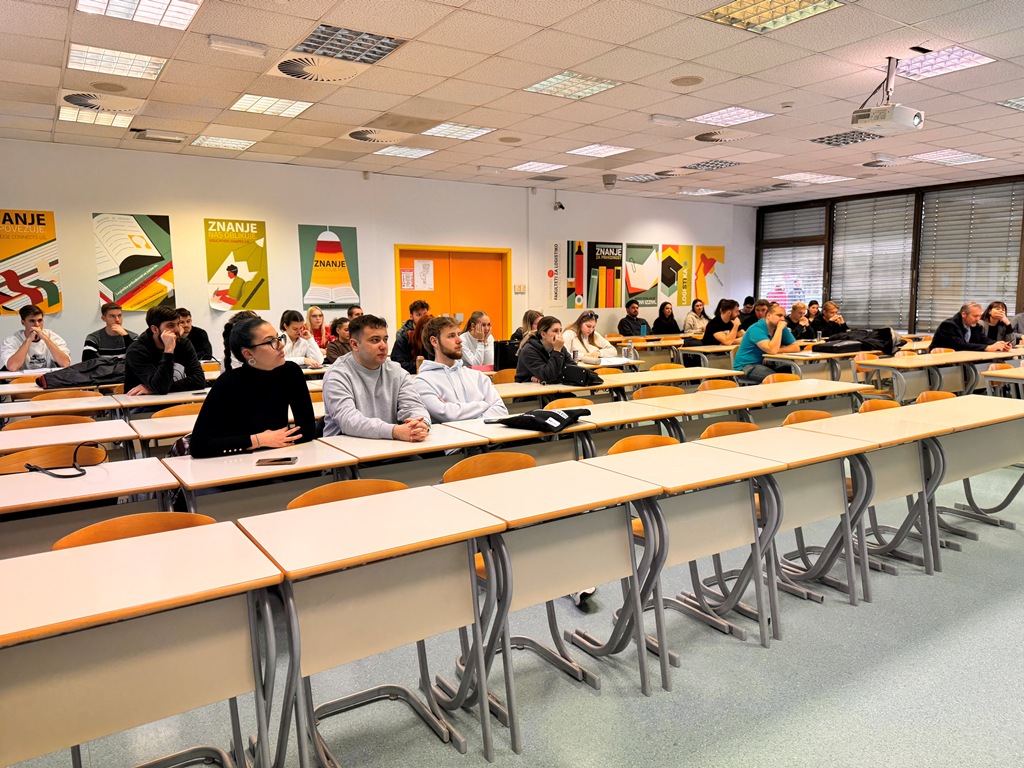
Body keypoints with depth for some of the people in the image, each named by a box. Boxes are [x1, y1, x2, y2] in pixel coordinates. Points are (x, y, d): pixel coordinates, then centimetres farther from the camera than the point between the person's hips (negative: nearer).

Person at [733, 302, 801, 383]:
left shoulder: (782, 328, 3)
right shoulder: (757, 329, -19)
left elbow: (796, 347, -3)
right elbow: (772, 350, -31)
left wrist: (777, 350, -16)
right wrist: (779, 328, -26)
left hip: (764, 364, 8)